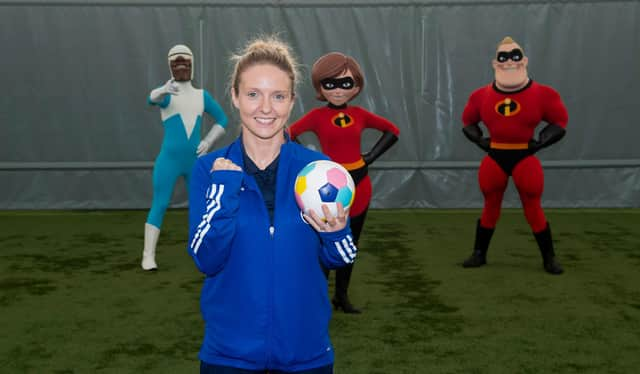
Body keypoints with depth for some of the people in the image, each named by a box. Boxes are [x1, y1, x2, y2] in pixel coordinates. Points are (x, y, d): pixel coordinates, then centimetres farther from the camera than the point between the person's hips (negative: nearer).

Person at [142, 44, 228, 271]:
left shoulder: (202, 95, 9)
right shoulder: (166, 95, -3)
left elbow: (222, 119, 18)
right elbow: (152, 99, -28)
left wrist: (208, 142, 4)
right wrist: (164, 91, -52)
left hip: (195, 161, 4)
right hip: (169, 160, -4)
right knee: (159, 205, -8)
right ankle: (148, 256, -4)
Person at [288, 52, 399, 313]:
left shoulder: (359, 114, 2)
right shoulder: (317, 116, -7)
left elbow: (393, 131, 11)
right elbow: (286, 137, -10)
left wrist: (371, 156, 2)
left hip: (359, 184, 4)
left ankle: (342, 296, 23)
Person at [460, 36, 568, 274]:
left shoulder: (542, 94, -6)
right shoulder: (481, 96, 0)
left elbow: (560, 122, 3)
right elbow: (468, 123, 14)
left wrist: (539, 143, -7)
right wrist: (481, 141, 1)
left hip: (524, 158, -2)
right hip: (494, 158, 2)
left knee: (533, 209, 4)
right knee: (490, 207, 12)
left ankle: (549, 258, 17)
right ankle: (479, 254, 24)